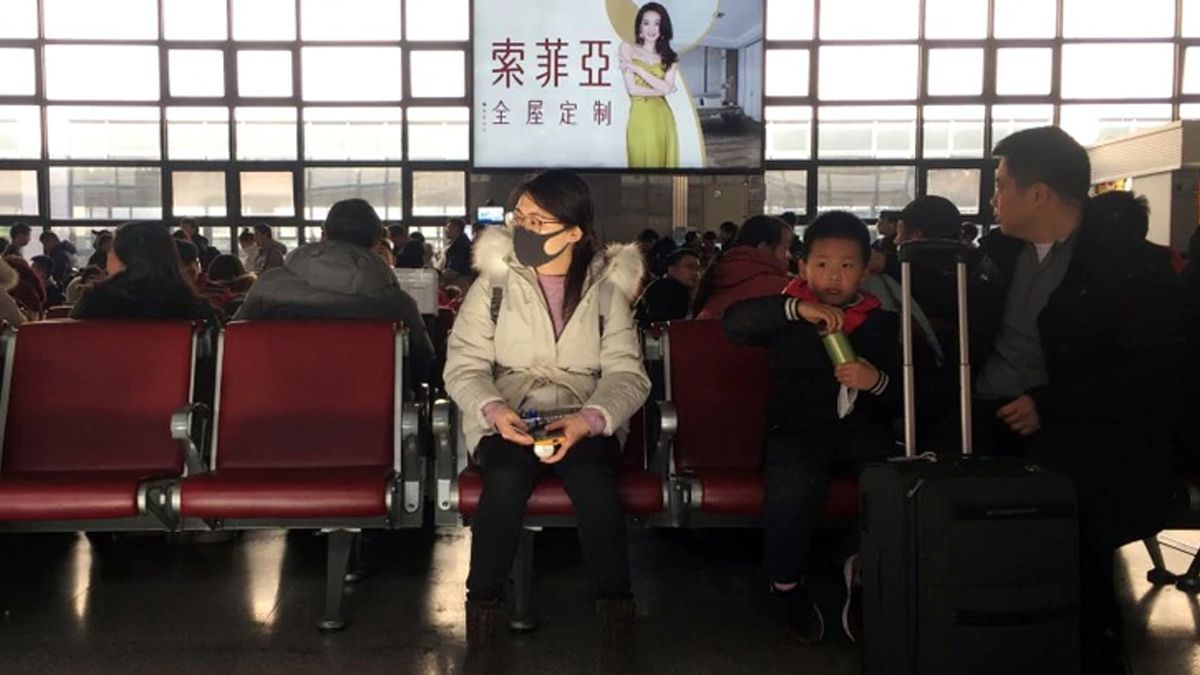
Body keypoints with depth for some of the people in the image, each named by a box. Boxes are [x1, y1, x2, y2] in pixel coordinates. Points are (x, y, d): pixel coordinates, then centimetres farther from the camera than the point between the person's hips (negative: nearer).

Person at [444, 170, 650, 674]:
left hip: (584, 419, 0)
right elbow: (464, 365, -2)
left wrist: (589, 419, -25)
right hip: (507, 417, 0)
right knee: (506, 480, -32)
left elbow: (627, 373, -5)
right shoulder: (493, 283, 2)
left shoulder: (606, 288, 3)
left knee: (594, 483, -32)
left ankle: (616, 619, -17)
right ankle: (482, 619, -19)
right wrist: (492, 409, -24)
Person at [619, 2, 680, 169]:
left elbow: (666, 88, -7)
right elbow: (632, 89, -6)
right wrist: (662, 90, -3)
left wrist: (637, 69, -7)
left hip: (662, 119, 2)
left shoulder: (670, 57, 10)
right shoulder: (628, 49, 3)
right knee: (641, 163, 1)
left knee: (664, 162, 5)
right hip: (639, 118, -2)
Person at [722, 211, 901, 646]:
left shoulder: (884, 323, 13)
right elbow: (734, 323, -10)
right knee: (792, 488, -35)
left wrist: (878, 381, -15)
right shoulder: (790, 316, 9)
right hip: (799, 428, -2)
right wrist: (797, 308, -21)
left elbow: (910, 395, 8)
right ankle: (786, 584, -4)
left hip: (864, 428, 2)